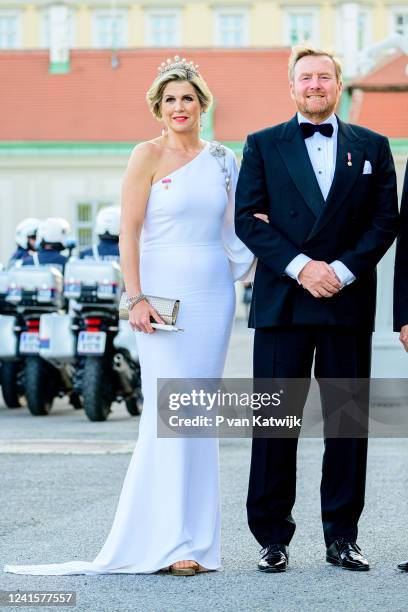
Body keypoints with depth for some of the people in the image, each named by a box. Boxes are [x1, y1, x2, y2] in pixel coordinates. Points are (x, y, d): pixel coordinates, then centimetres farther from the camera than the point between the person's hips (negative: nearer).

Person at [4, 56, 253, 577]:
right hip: (165, 294, -5)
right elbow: (129, 232, -7)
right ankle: (171, 541, -6)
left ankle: (194, 533, 12)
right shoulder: (149, 156, -3)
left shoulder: (223, 160, 11)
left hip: (214, 295, 5)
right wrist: (135, 298, -14)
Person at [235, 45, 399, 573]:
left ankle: (341, 537, 12)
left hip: (348, 301, 1)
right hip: (282, 304, -1)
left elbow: (385, 219, 5)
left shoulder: (372, 147, 12)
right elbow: (247, 218, 0)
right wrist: (300, 267, -11)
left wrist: (343, 270, -9)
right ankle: (273, 538, 6)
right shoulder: (263, 146, 9)